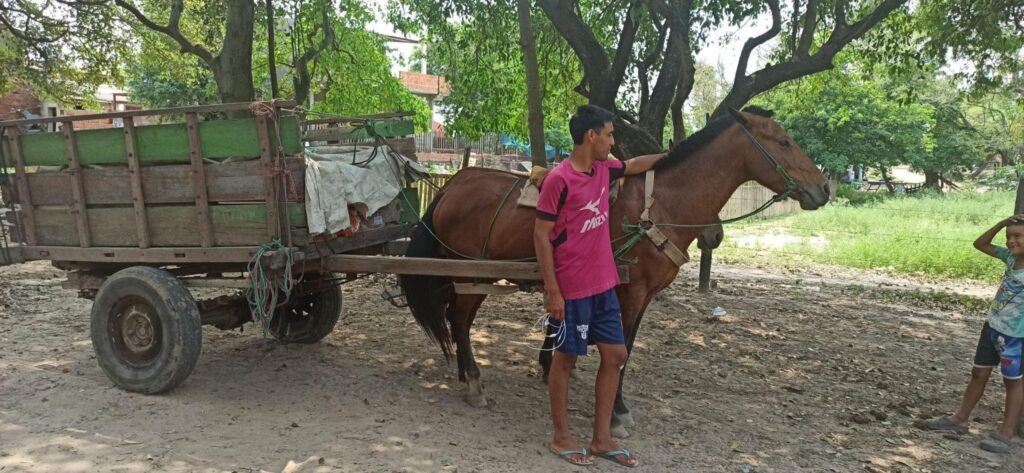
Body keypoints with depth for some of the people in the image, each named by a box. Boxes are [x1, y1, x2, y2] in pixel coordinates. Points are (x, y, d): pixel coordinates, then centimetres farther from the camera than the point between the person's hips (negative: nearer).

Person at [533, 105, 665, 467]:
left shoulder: (603, 170, 6)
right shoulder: (559, 179, -17)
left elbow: (635, 165, 29)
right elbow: (541, 235, -16)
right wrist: (552, 290, -18)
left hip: (604, 286, 8)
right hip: (572, 289, -8)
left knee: (615, 356, 10)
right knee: (566, 359, 6)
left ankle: (602, 438, 22)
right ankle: (561, 437, 22)